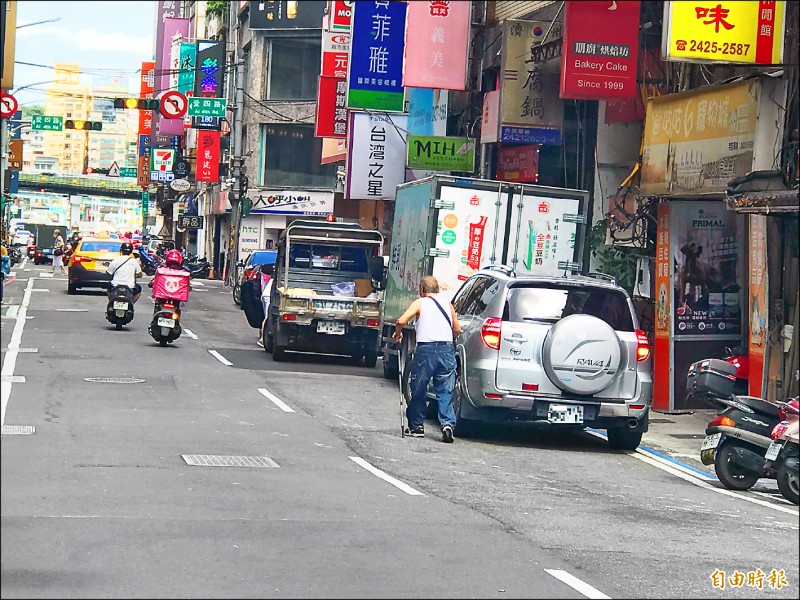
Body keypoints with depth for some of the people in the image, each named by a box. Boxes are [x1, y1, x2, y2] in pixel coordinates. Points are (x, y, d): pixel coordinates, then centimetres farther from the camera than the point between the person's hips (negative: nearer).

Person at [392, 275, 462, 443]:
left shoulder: (420, 303, 4)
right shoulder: (447, 304, 15)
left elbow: (401, 321, -9)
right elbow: (457, 330, 19)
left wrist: (397, 334, 10)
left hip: (426, 349, -3)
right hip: (447, 349, 3)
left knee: (419, 390, 9)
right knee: (445, 391, 4)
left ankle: (417, 426, 15)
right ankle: (448, 423, -13)